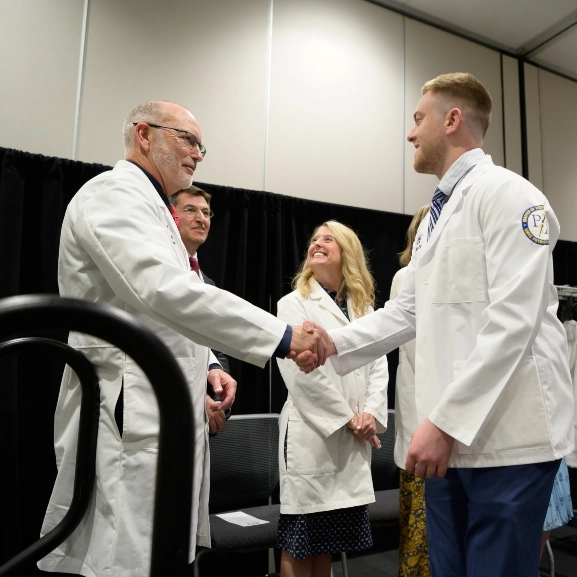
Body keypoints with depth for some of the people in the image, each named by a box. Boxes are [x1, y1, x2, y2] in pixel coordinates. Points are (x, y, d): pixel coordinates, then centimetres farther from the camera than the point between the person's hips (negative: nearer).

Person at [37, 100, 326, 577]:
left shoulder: (149, 206, 23)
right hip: (129, 416, -10)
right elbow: (165, 290, -26)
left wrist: (204, 367, 9)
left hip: (160, 411, 10)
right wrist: (282, 336, -26)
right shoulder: (113, 193, -8)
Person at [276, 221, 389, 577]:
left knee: (327, 544, 16)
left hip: (355, 439, 5)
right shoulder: (294, 304, -2)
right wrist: (347, 418, -12)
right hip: (312, 435, -5)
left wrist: (371, 413, -8)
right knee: (299, 546, 5)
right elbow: (301, 373, -12)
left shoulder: (364, 308, 14)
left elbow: (378, 365, 7)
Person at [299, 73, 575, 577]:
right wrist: (335, 343, 3)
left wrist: (445, 420, -22)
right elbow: (407, 311, 15)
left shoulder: (507, 194, -10)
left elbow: (512, 322, -20)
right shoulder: (435, 215, 17)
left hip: (509, 435, -8)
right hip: (449, 433, 8)